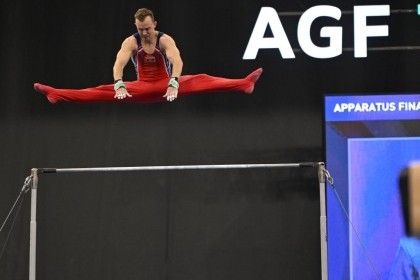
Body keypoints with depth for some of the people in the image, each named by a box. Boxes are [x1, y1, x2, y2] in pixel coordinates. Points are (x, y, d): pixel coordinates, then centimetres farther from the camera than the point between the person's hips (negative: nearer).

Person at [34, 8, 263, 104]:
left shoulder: (165, 40, -15)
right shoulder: (131, 41, -10)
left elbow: (177, 61, -34)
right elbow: (119, 63, -28)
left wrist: (173, 83, -53)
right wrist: (119, 85, -48)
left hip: (166, 85, 0)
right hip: (142, 89, 0)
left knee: (201, 81, -22)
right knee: (104, 91, -17)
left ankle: (244, 84, -34)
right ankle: (56, 95, -29)